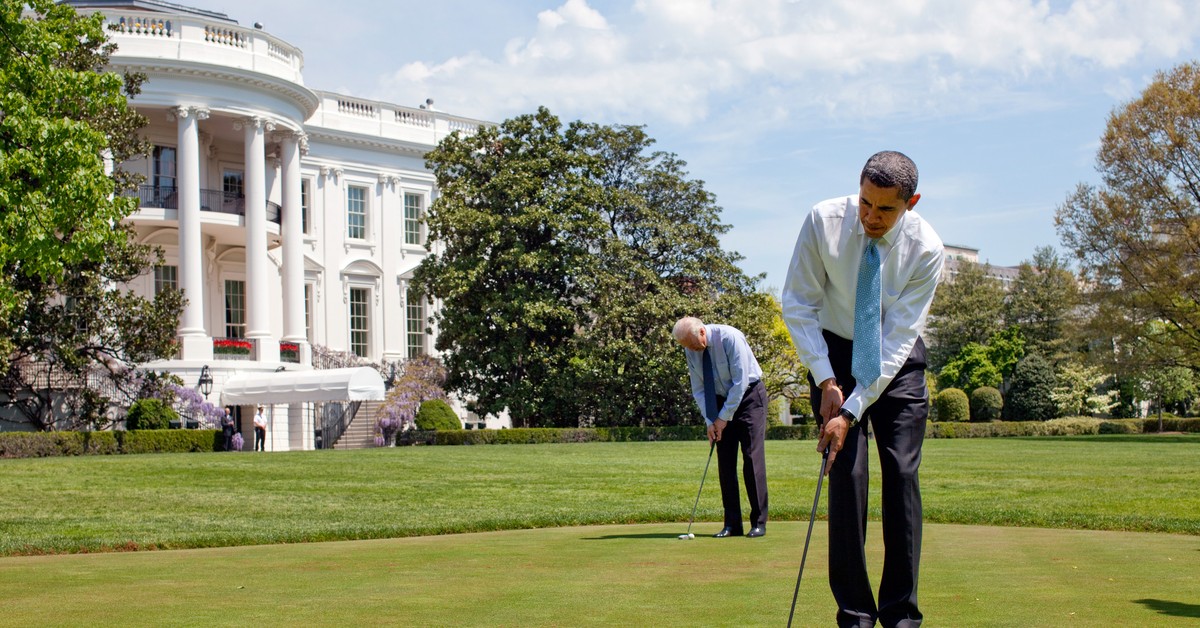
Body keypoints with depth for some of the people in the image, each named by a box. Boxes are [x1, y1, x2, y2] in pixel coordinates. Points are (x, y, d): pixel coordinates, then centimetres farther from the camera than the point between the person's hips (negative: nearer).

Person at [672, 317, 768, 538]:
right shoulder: (690, 350, -6)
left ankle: (758, 522, -7)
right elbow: (698, 389, 2)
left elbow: (740, 382, -22)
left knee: (752, 458, -11)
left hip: (749, 397, -5)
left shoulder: (730, 337, -24)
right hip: (722, 400, 5)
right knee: (725, 462, -1)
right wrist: (710, 421, -9)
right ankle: (732, 524, 2)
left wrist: (724, 417, -19)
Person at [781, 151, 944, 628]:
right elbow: (798, 304, -11)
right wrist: (825, 381, -17)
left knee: (902, 473, -8)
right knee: (846, 472, -10)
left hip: (897, 360, 0)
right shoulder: (824, 222, -19)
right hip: (836, 351, 0)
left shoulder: (926, 249, -20)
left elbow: (898, 338, -21)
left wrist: (852, 411, -26)